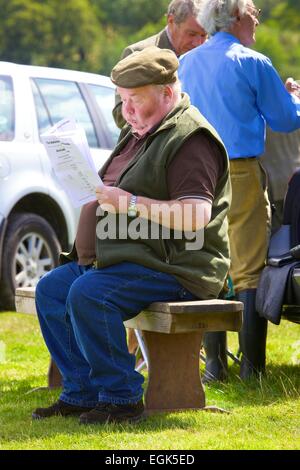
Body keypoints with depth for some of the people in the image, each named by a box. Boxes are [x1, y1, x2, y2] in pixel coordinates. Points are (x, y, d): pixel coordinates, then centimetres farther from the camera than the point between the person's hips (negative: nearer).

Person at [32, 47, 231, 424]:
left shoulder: (189, 138, -14)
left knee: (87, 294, -29)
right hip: (119, 257, 11)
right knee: (50, 290, 1)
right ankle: (81, 393, 1)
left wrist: (130, 203, -25)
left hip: (174, 266, -11)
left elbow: (196, 216, -25)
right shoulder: (138, 133, 19)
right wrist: (98, 192, 9)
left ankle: (121, 399, -19)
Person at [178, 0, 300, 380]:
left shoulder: (185, 63, 10)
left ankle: (213, 362, 12)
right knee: (248, 271, -2)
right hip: (241, 174, -5)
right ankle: (251, 364, -4)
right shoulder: (252, 64, -6)